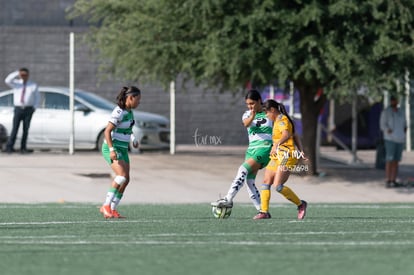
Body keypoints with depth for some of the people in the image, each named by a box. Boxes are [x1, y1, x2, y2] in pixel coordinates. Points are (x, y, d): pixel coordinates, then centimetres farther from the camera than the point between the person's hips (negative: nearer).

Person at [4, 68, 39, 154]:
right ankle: (9, 147, -6)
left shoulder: (34, 85, 8)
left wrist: (34, 108, -2)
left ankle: (23, 148, 4)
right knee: (15, 128, -9)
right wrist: (17, 73, -16)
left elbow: (36, 98, 12)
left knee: (26, 129, 0)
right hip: (18, 109, -1)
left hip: (28, 109, 1)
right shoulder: (16, 83, 6)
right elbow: (7, 81, -15)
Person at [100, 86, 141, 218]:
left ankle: (112, 209, 9)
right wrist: (112, 150, -28)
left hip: (122, 148, 9)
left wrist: (133, 139, 18)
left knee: (125, 180, 2)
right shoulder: (119, 112, -18)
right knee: (122, 175, -24)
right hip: (112, 147, -9)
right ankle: (106, 206, -20)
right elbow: (107, 131, -21)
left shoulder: (129, 111, 9)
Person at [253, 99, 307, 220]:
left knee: (278, 186, -16)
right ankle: (264, 212, 3)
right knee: (266, 182, 3)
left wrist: (276, 145, -48)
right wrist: (301, 151, 19)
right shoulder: (278, 121, 20)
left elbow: (286, 135, -32)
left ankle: (301, 204, -1)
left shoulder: (282, 120, -12)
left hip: (286, 156, -10)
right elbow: (295, 136, 24)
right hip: (277, 156, 10)